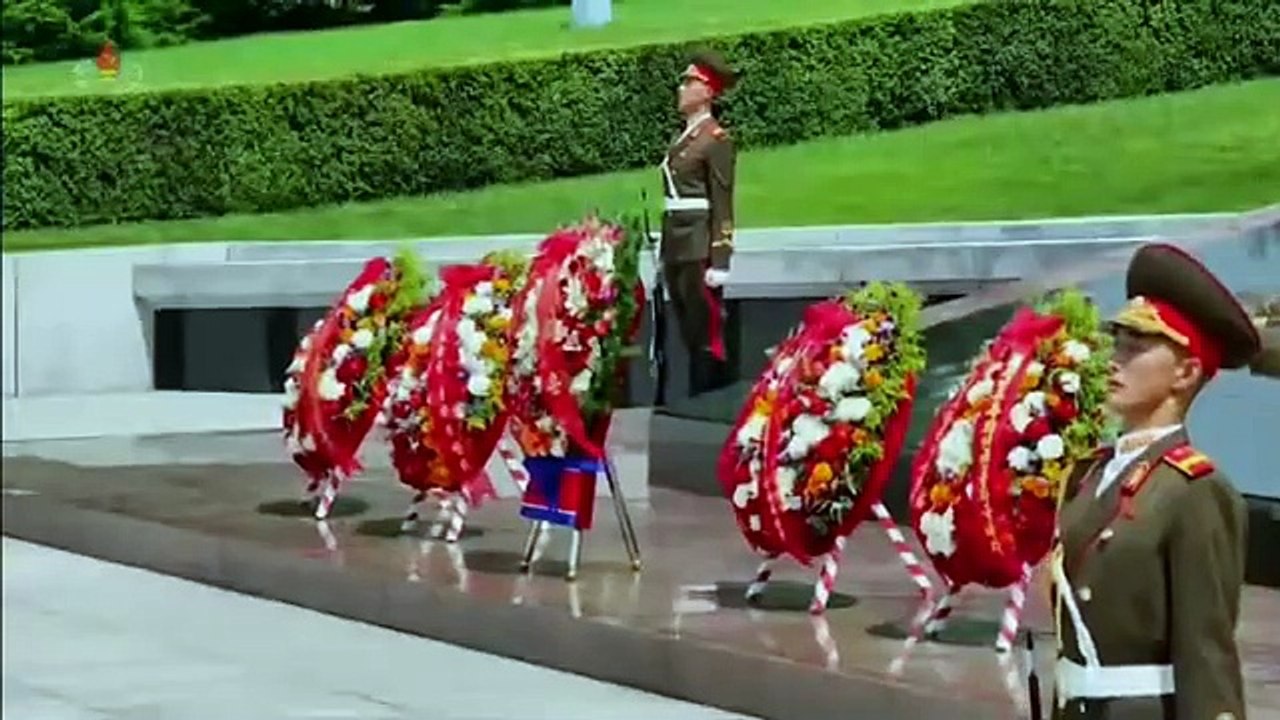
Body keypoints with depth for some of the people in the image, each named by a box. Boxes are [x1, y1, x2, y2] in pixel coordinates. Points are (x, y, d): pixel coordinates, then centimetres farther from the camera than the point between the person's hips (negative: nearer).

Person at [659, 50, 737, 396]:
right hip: (676, 243, 8)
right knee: (688, 333, 11)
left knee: (705, 333, -4)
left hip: (700, 245, -8)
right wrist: (665, 254, 16)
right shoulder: (683, 138, 15)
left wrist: (719, 261, -16)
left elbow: (722, 202, -12)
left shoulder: (716, 138, -8)